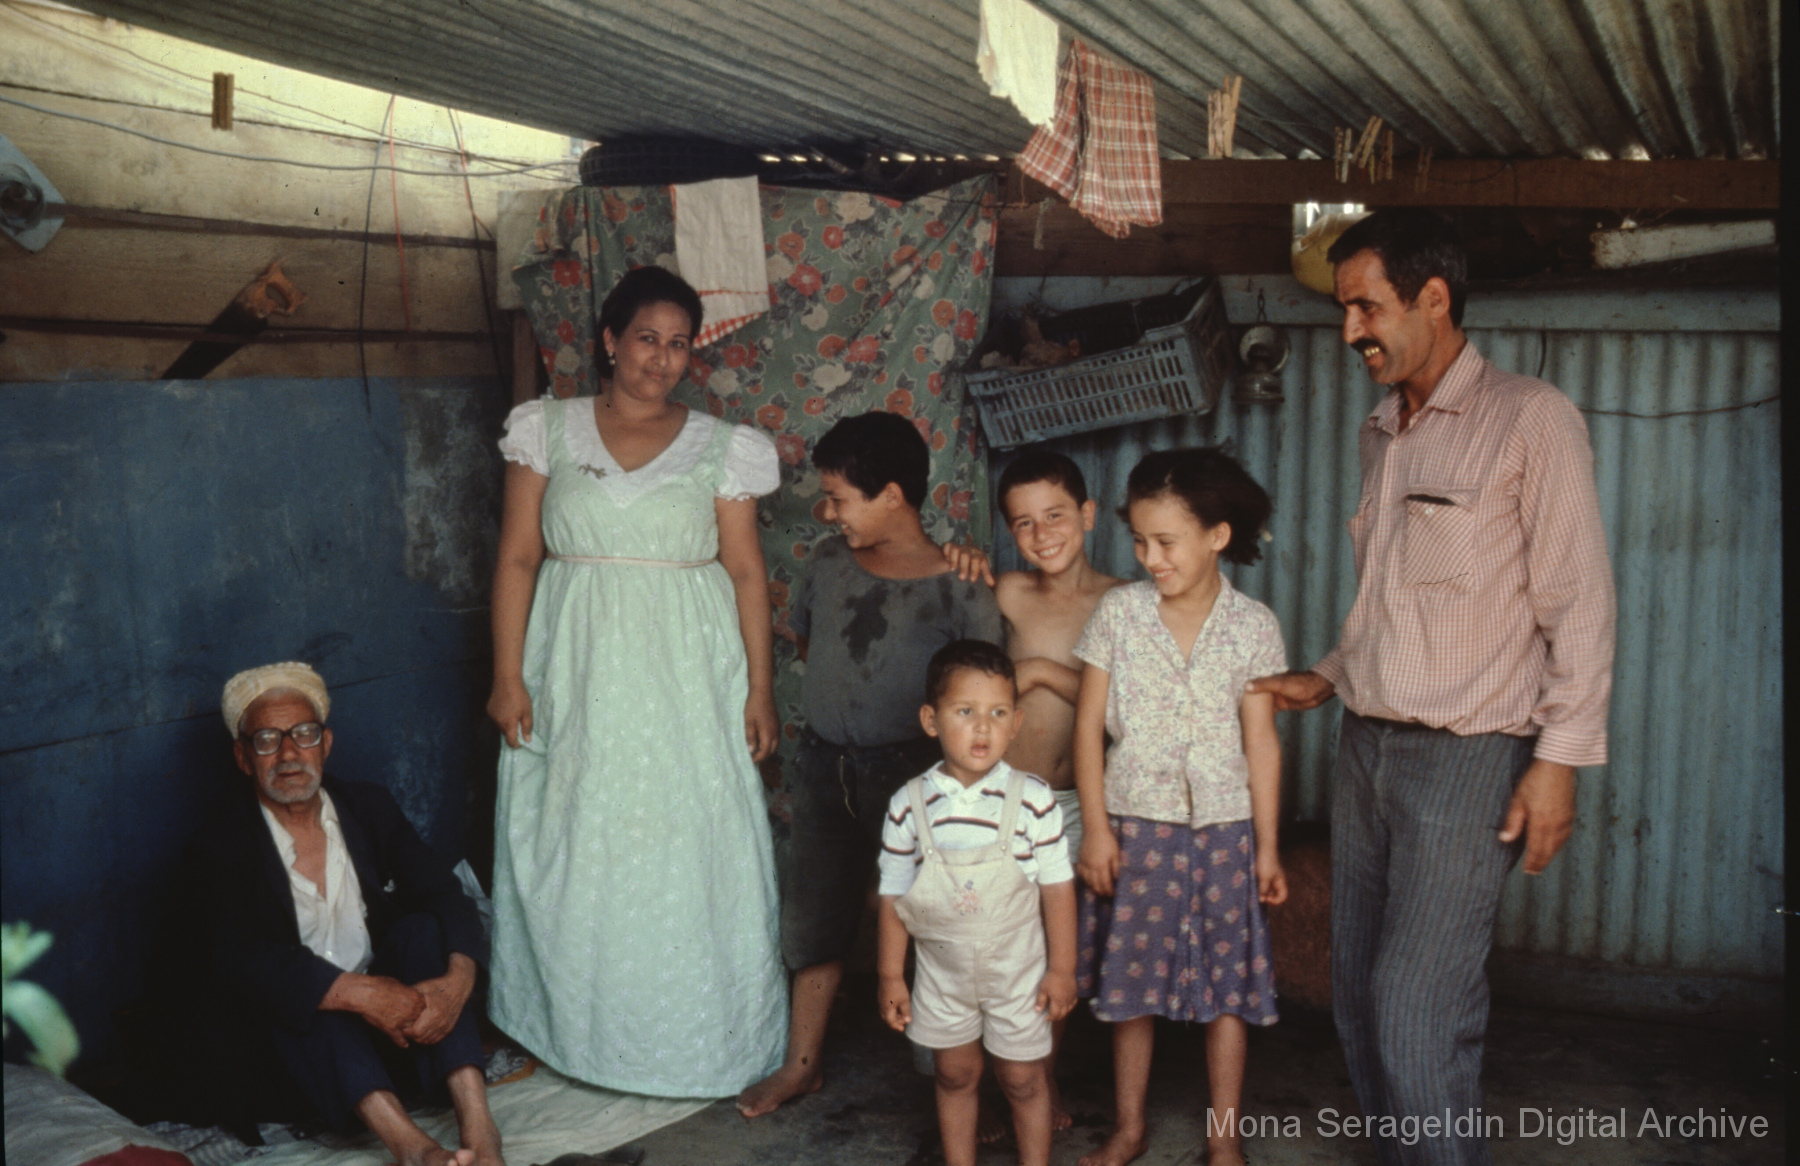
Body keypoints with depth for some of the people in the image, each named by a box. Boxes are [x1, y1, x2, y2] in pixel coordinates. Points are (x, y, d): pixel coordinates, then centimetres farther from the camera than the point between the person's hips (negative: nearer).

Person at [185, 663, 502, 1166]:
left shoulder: (369, 807, 6)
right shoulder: (219, 847, -7)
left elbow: (445, 894, -6)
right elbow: (236, 960, -24)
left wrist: (459, 979, -28)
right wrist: (356, 992, -36)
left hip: (387, 1013, 3)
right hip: (289, 1039, -3)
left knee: (423, 929, -22)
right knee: (299, 993, -33)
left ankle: (476, 1124, -38)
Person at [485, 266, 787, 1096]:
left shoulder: (720, 450, 4)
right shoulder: (549, 432, 4)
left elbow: (745, 572, 3)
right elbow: (517, 557, 3)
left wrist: (761, 688, -2)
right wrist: (508, 675, -4)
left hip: (686, 676, 0)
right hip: (576, 669, 1)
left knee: (690, 850, 1)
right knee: (573, 851, 6)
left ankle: (699, 1036, 15)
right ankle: (572, 1025, 22)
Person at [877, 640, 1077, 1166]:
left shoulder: (1033, 799, -15)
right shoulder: (909, 805, -12)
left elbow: (1057, 888, -7)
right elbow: (894, 895, -4)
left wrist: (1061, 969, -5)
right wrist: (891, 976, -1)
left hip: (1018, 971, -1)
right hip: (943, 973, 1)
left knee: (1023, 1079, 11)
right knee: (955, 1074, 16)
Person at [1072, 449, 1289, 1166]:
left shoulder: (1252, 625, -3)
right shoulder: (1118, 612, -3)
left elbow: (1261, 741, 0)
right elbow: (1089, 725, -1)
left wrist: (1267, 846, 1)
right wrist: (1095, 828, -5)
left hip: (1222, 828, 0)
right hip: (1134, 825, 0)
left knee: (1228, 984, 6)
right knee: (1130, 981, 9)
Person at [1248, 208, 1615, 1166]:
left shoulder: (1529, 419, -7)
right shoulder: (1382, 434, 14)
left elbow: (1578, 603, -10)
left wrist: (1559, 759, -13)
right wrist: (1329, 678, 14)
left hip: (1465, 756, -7)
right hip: (1366, 745, 7)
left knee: (1419, 1011, -9)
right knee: (1360, 1001, 10)